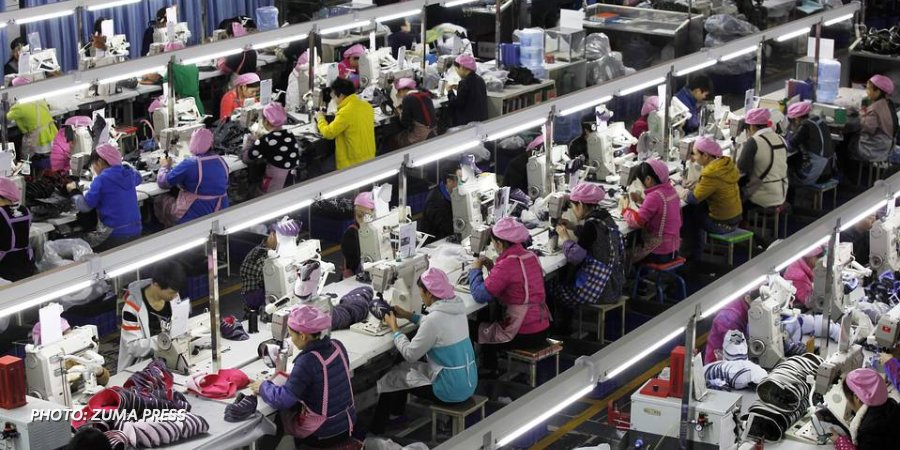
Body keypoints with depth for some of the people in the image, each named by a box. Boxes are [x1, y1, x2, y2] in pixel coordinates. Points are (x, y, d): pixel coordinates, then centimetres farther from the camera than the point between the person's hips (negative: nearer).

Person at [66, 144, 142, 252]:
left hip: (115, 235, -7)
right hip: (136, 231, 7)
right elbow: (138, 178, 32)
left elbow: (84, 206, -9)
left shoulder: (101, 179, -13)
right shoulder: (128, 173, 6)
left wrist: (74, 191, 8)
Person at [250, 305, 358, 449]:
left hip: (322, 434, -6)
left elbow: (282, 400, -25)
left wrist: (263, 387, -9)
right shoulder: (337, 346, -5)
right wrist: (295, 376, 9)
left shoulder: (308, 361, -26)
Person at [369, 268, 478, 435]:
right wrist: (409, 315, 16)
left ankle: (375, 432, 27)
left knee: (391, 378, 11)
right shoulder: (456, 306, -1)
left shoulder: (434, 319, -26)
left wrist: (394, 328, -3)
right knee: (405, 367, 25)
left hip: (452, 390, -8)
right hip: (469, 382, 8)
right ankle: (396, 414, 42)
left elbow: (410, 354, -16)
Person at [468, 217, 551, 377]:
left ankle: (488, 373, 29)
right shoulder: (531, 256, 5)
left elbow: (480, 295, -19)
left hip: (524, 336, -8)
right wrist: (493, 268, 7)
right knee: (489, 324, 29)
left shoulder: (507, 265, -21)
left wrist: (475, 269, -3)